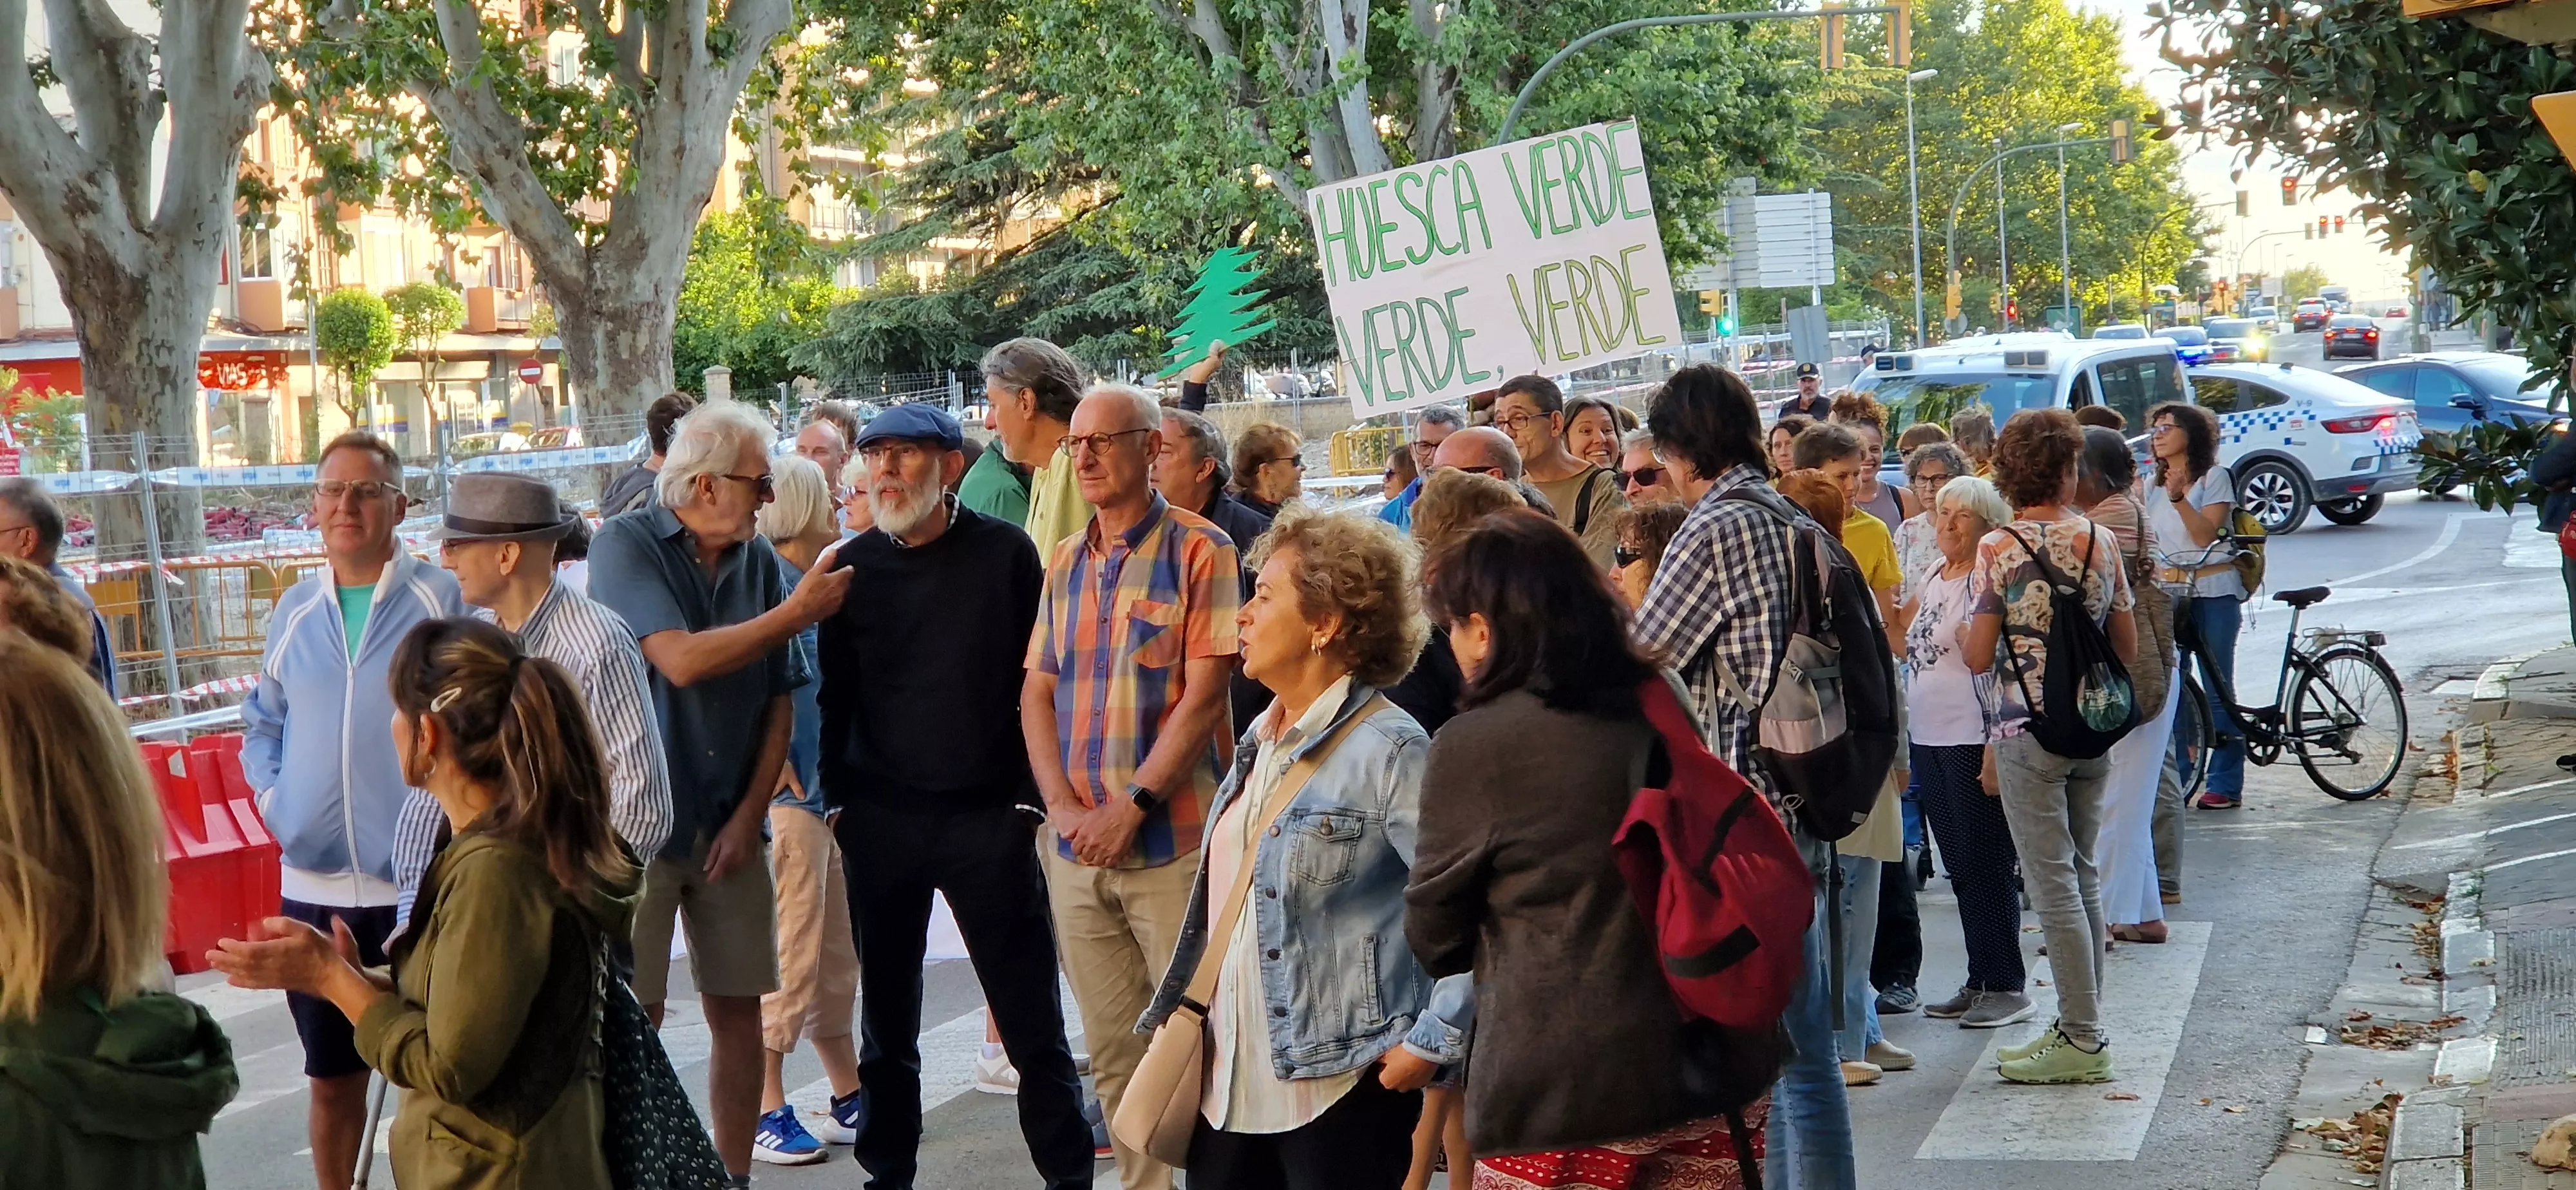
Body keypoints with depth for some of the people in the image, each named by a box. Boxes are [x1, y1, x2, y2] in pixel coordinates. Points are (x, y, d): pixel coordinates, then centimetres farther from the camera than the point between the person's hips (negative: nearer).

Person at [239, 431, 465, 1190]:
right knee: (332, 1076, 14)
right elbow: (263, 722, 20)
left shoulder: (440, 599, -4)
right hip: (313, 884, 4)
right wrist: (270, 797, 4)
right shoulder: (295, 609, 9)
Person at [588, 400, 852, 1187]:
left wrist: (750, 815, -2)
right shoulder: (627, 546, -8)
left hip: (729, 826, 4)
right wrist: (797, 613, -14)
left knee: (739, 1011, 6)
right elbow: (681, 661, -21)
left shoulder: (759, 559, 5)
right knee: (634, 1019, -2)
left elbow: (780, 700, 6)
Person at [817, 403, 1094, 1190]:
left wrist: (1031, 799, -4)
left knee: (1029, 1008, -1)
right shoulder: (852, 566, 6)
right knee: (887, 1010, 10)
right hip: (881, 820, 3)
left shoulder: (1004, 553, -2)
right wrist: (838, 801, 6)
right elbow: (835, 695, 12)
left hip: (988, 818, -3)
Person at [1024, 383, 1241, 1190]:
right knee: (1113, 1054, 10)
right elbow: (1037, 693, 11)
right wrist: (1063, 805, -4)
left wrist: (1133, 805, -16)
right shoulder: (1064, 563, 14)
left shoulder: (1198, 549, -5)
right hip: (1078, 850, 6)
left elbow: (1206, 693, -12)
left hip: (1173, 843, -6)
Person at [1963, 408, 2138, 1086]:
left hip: (2029, 731, -5)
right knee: (2082, 876, 14)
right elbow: (2128, 648, 9)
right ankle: (2079, 1026, 18)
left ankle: (2083, 1040, -1)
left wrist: (1964, 638, 11)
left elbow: (1978, 658, -10)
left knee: (2053, 882, -2)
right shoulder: (2101, 541, 2)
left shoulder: (1997, 550, -10)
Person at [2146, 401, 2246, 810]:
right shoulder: (2152, 484, 16)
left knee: (2217, 689, -3)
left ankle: (2225, 784, 0)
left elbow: (2206, 534, -13)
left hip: (2212, 593, -5)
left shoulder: (2214, 477, -2)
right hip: (2167, 592, 5)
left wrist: (2179, 498, -24)